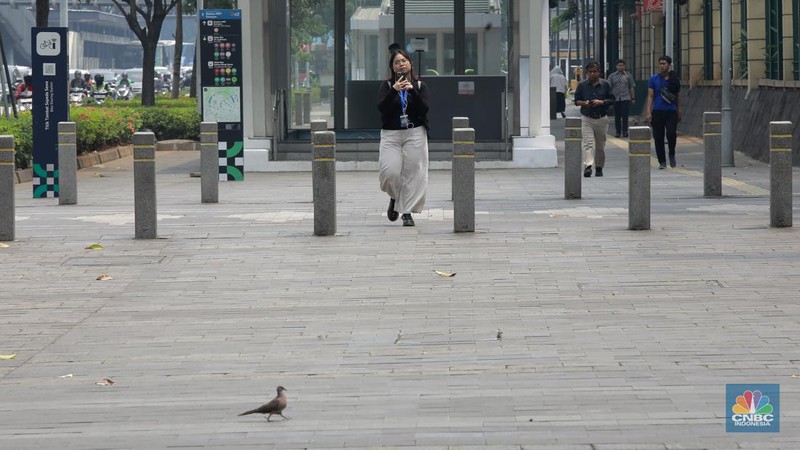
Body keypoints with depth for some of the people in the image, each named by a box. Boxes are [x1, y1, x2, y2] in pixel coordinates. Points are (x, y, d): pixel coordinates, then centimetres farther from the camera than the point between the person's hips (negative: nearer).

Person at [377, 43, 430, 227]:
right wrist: (394, 90, -21)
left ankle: (407, 212, 2)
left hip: (415, 134, 0)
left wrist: (412, 90, -17)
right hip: (391, 134, 0)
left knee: (413, 173, -5)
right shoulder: (387, 86, 6)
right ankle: (394, 198, 20)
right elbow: (381, 107, -9)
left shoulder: (419, 85, 7)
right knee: (390, 172, -12)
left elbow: (424, 108, -6)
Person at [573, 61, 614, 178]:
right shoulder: (582, 85, 4)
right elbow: (576, 101, 8)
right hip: (587, 119, -1)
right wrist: (584, 103, -13)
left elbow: (611, 100, 5)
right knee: (588, 142, -15)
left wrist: (601, 102, -13)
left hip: (602, 119, 1)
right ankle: (588, 166, -26)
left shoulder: (605, 85, 4)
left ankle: (599, 167, 21)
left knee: (600, 145, 9)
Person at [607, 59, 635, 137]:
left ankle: (625, 131, 0)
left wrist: (633, 98, 6)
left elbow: (631, 87, 10)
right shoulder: (612, 76, 8)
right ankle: (618, 132, 12)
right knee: (617, 116, 4)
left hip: (626, 98, -1)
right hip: (615, 98, 1)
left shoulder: (628, 76, 8)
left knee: (625, 116, -5)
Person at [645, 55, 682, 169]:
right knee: (658, 138, 1)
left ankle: (672, 155, 8)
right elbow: (650, 96, 1)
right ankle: (662, 161, 11)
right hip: (658, 111, 0)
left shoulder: (674, 79, 6)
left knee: (671, 134, -17)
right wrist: (648, 112, -8)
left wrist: (679, 112, 14)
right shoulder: (654, 79, 3)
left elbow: (678, 96, 14)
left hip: (671, 111, 0)